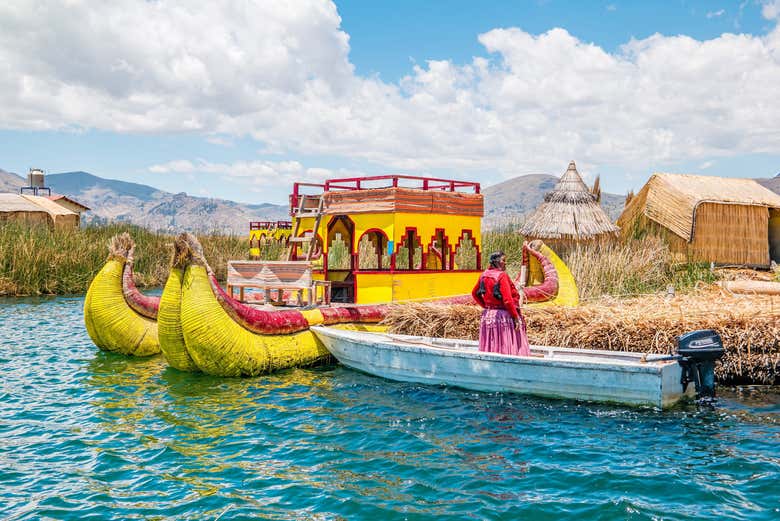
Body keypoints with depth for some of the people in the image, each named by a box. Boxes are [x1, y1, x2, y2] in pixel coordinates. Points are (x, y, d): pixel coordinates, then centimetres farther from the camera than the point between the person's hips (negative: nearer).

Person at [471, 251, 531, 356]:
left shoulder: (484, 275, 8)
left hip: (487, 316, 7)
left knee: (489, 348, 8)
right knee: (506, 347, -5)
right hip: (503, 316, -7)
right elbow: (507, 299, -19)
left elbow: (474, 293, 20)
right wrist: (516, 317, -13)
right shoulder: (502, 275, -13)